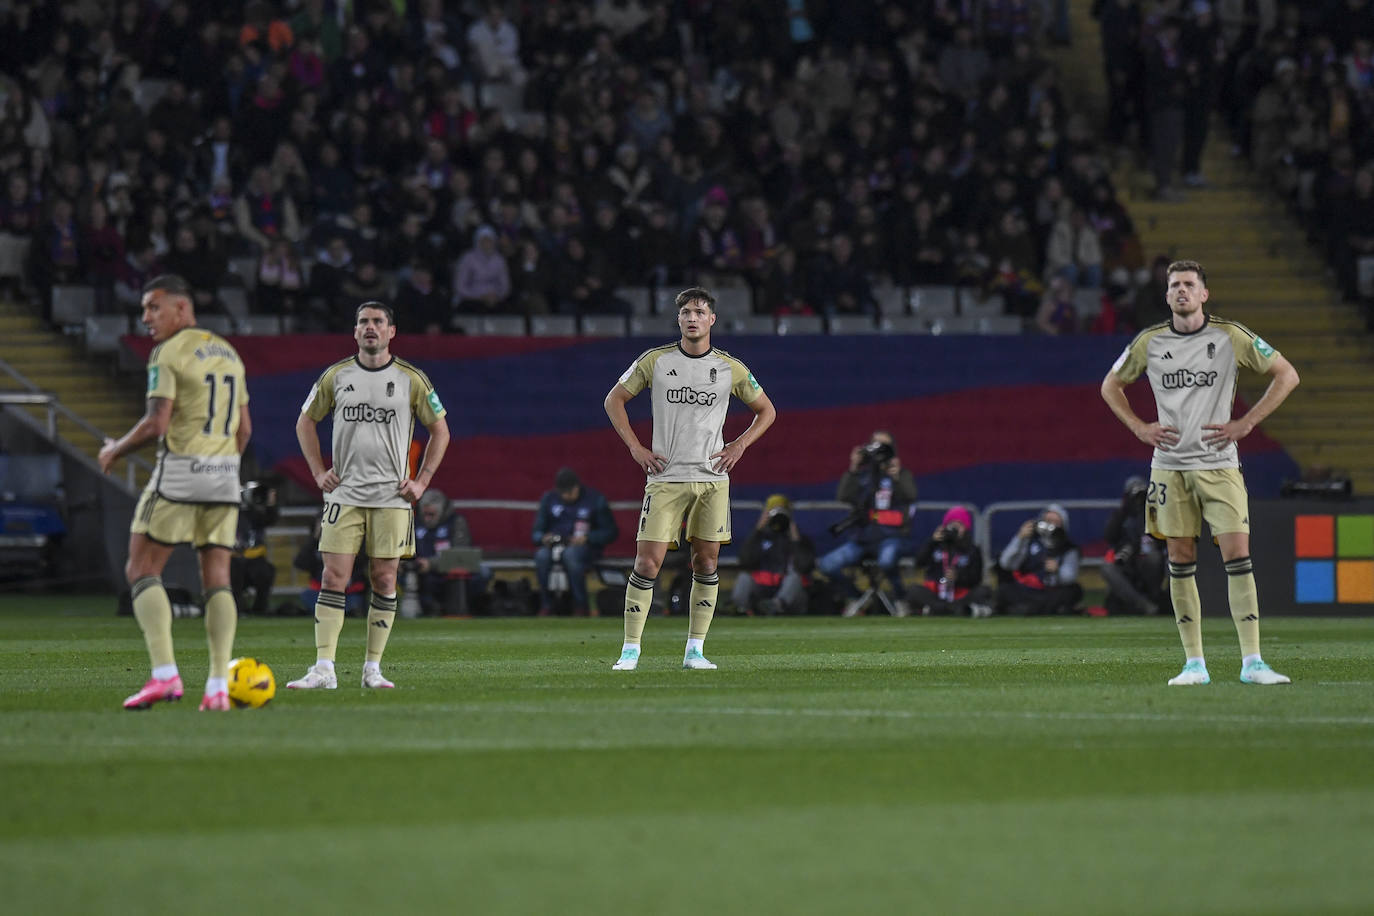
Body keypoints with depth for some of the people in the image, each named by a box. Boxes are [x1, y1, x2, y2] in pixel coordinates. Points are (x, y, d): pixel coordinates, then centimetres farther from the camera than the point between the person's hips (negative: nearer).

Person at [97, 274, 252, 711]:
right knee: (217, 580, 4)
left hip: (178, 472, -7)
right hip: (225, 475, 7)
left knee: (141, 569, 0)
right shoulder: (228, 352, 16)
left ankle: (164, 674, -14)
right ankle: (218, 686, -6)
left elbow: (157, 423, -14)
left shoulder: (168, 353, -7)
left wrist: (115, 450, 2)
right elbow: (244, 428, 18)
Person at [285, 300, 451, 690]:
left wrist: (421, 481, 2)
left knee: (384, 580, 1)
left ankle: (373, 668, 9)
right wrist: (319, 472, 6)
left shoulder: (412, 380, 2)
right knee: (333, 578, -7)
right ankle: (323, 669, -10)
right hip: (344, 495, 0)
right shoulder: (336, 376, 5)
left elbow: (440, 430, 10)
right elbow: (305, 421, 17)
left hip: (392, 497, 0)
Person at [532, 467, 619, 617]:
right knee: (542, 555, -33)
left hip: (587, 547, -3)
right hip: (555, 544, 3)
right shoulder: (548, 499, 10)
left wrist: (587, 538, -15)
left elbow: (611, 532, 0)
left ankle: (580, 606, -31)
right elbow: (537, 532, 10)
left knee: (571, 554, -39)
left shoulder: (596, 500, 0)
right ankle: (546, 604, -21)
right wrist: (543, 538, -15)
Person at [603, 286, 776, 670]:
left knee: (706, 563, 2)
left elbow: (766, 411, 16)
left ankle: (695, 651, 10)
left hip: (713, 479, 2)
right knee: (647, 563, -8)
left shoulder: (731, 368, 3)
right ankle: (630, 650, -2)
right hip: (666, 478, -2)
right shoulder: (655, 361, 0)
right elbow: (614, 399, 11)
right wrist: (635, 447, 1)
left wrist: (739, 446, 2)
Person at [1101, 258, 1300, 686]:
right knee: (1181, 561, 1)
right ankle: (1194, 663, 7)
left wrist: (1245, 423, -3)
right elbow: (1112, 385, 20)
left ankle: (1251, 661, -11)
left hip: (1219, 464, -2)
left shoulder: (1231, 337, -1)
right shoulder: (1149, 342, 5)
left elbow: (1286, 375, 4)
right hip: (1170, 466, 2)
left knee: (1238, 556, -11)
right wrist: (1140, 428, 5)